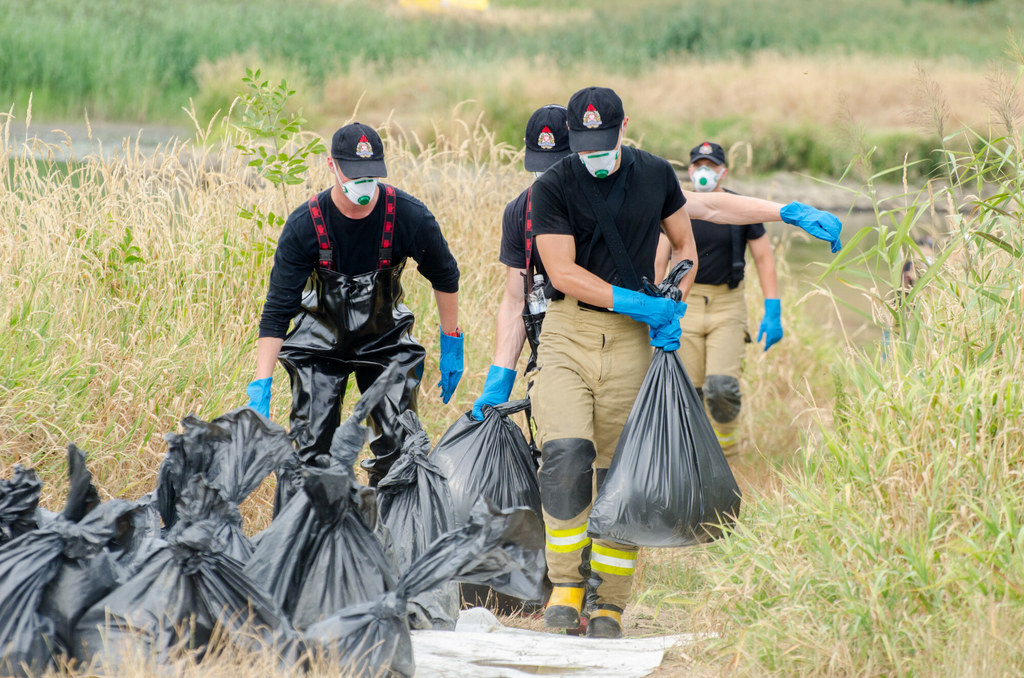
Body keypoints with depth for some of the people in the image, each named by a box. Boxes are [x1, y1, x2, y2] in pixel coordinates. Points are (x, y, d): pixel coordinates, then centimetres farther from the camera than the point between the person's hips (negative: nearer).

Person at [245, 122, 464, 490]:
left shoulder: (410, 216, -20)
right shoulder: (304, 225, -22)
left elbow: (445, 277, 0)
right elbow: (277, 311, -21)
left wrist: (451, 345, 5)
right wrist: (260, 388, -27)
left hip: (385, 342, 1)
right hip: (321, 344, -1)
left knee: (399, 446, -7)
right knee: (311, 450, -7)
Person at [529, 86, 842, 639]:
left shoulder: (655, 174, 7)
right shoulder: (553, 188, -4)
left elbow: (684, 245, 20)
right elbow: (563, 273, -10)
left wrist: (671, 310, 6)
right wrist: (635, 301, -14)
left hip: (631, 342, 2)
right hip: (567, 333, -2)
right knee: (566, 454, -19)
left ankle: (610, 603, 9)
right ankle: (565, 585, -9)